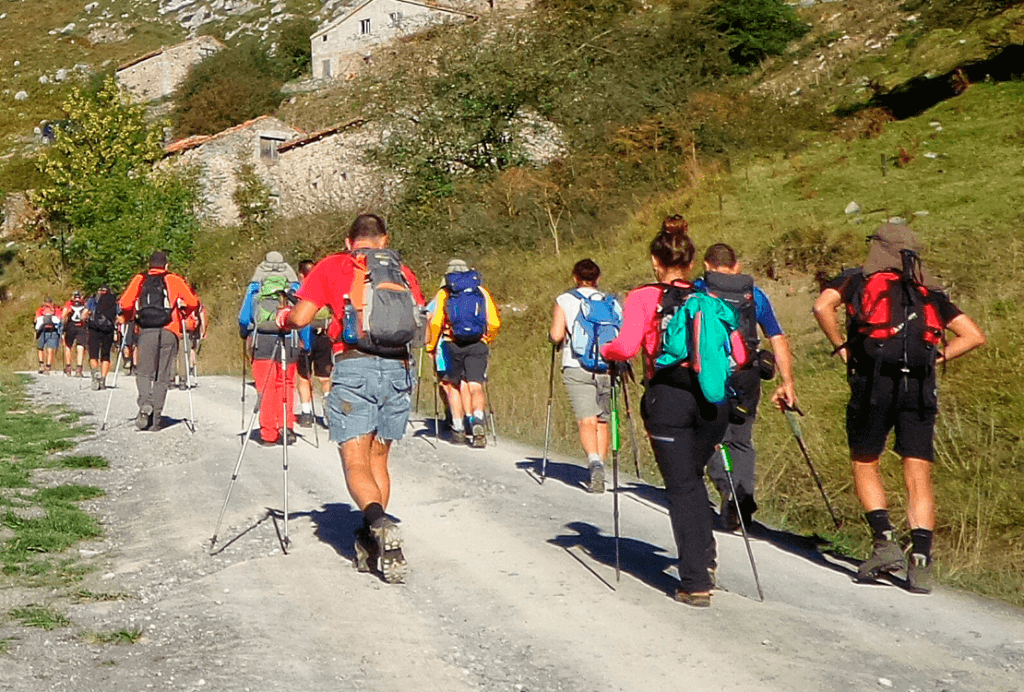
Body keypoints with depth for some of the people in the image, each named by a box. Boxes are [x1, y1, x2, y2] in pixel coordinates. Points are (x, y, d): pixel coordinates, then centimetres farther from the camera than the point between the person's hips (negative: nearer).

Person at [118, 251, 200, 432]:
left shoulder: (139, 280, 11)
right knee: (162, 378, 6)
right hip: (169, 333, 0)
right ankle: (155, 420, 5)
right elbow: (193, 301, 2)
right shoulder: (174, 280, 9)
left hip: (145, 332, 0)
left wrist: (127, 318, 21)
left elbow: (125, 303, 1)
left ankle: (145, 403, -20)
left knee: (143, 373, 8)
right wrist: (182, 315, 21)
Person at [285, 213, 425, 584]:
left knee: (355, 463, -4)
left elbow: (300, 317, 3)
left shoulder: (333, 266, 9)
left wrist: (284, 317, 25)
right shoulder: (402, 272, 17)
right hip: (398, 370, 3)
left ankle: (379, 524, -30)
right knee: (378, 459, 17)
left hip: (353, 369, -3)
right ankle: (371, 543, 15)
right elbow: (422, 325, 13)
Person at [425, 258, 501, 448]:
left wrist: (431, 345, 8)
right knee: (475, 386, -2)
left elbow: (435, 323, -5)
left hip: (452, 345, -1)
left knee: (453, 385, 13)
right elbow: (495, 323, 6)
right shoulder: (482, 292, 13)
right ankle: (478, 420, -27)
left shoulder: (443, 293, 7)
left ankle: (459, 429, 9)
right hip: (478, 345, 1)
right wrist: (486, 340, 23)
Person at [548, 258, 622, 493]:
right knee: (602, 421, 13)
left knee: (587, 421, -7)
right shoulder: (612, 303, 10)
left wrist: (552, 333, 15)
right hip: (607, 369, 3)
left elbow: (556, 335, -8)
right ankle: (598, 471, 12)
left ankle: (595, 462, -29)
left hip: (577, 369, -3)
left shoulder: (565, 301, 2)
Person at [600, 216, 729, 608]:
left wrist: (604, 352, 5)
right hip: (712, 400, 4)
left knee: (681, 487, 3)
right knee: (693, 477, 25)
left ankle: (695, 583, 1)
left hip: (667, 400, -4)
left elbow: (626, 347, -16)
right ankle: (705, 559, 20)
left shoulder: (643, 298, -3)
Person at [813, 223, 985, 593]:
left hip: (874, 381, -2)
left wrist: (841, 347, 3)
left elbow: (822, 306, -6)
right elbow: (974, 335, 16)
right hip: (920, 386, 2)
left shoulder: (857, 281, 13)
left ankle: (884, 541, 0)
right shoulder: (929, 293, 22)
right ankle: (920, 561, -5)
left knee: (864, 465, 14)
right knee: (919, 479, 4)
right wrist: (935, 358, 14)